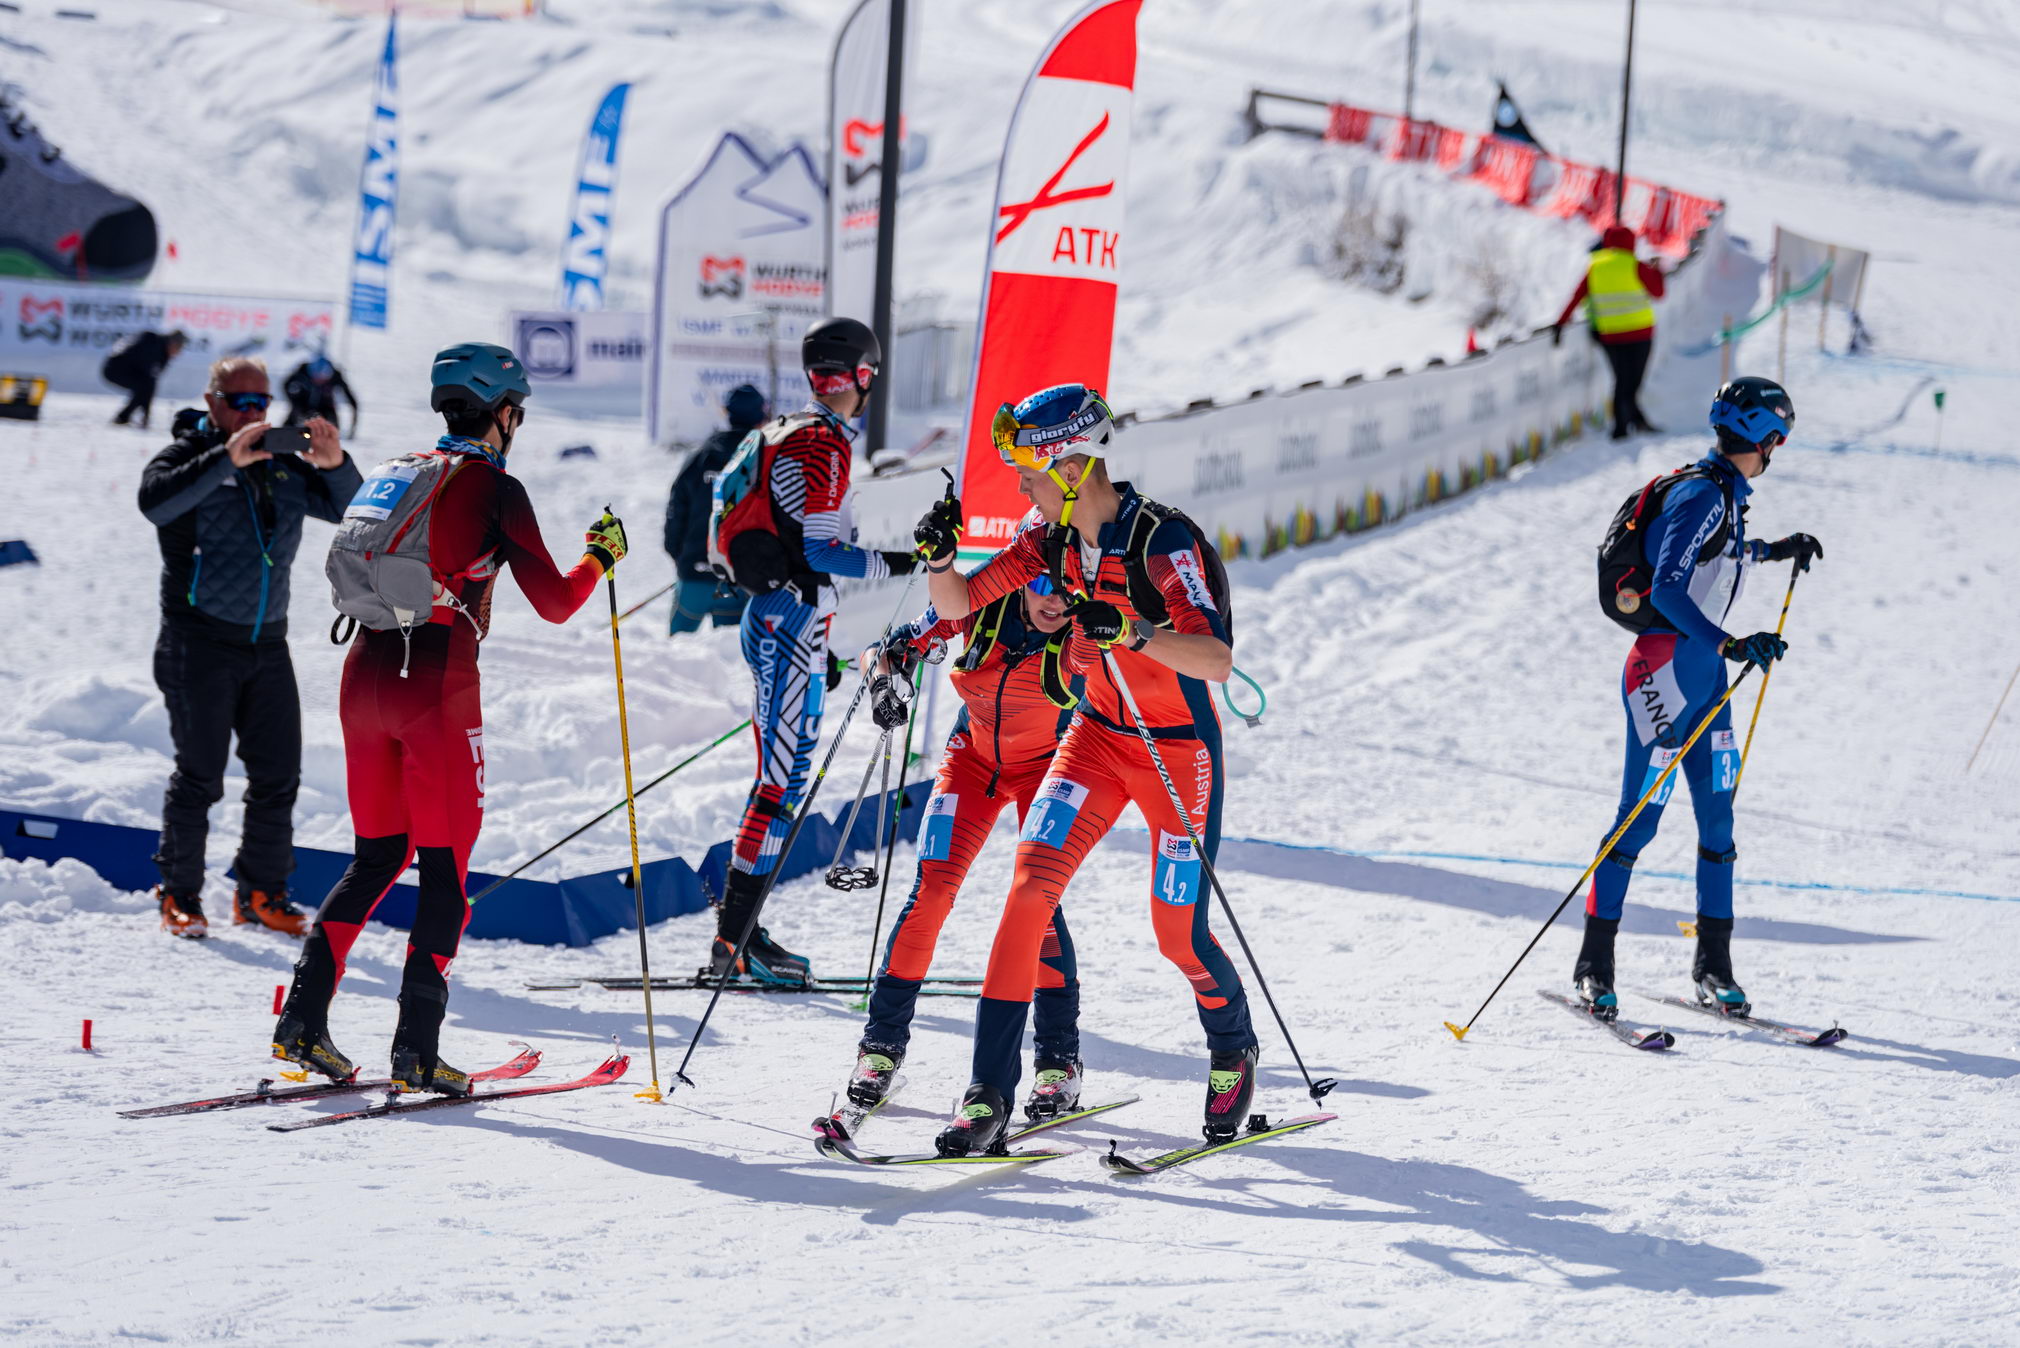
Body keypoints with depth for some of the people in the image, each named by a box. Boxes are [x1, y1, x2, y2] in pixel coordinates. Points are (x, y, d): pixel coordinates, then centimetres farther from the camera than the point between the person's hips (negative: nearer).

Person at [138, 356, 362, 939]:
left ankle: (262, 894, 17)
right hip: (201, 643, -5)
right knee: (199, 776, -2)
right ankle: (180, 895, 8)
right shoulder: (188, 456, -3)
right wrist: (225, 461, -33)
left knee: (278, 776, 5)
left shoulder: (283, 466, 11)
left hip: (267, 644, 5)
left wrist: (335, 467, -14)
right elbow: (155, 501, -24)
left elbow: (348, 508, 8)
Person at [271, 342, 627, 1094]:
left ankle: (303, 1016, 5)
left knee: (377, 856, 16)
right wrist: (601, 556, 12)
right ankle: (416, 1049, -4)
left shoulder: (395, 474, 14)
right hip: (437, 686, -6)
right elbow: (554, 604, -5)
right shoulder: (495, 488, -5)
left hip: (365, 673, 6)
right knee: (445, 866, 2)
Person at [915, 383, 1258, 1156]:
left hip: (1181, 744, -5)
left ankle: (1234, 1049, 33)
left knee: (1177, 932, -1)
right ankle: (989, 1097, -15)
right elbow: (957, 605, 0)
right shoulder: (1050, 534, -4)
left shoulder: (1162, 539, -24)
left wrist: (1132, 632, -47)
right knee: (1031, 884, -14)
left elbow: (1218, 661, -32)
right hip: (1099, 734, 5)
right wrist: (939, 554, -21)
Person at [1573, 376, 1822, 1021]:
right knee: (1640, 817, -7)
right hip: (1666, 668, -9)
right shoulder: (1704, 495, -18)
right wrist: (1730, 646, -33)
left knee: (1718, 818, 8)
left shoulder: (1724, 495, 11)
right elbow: (1666, 588, -26)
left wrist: (1776, 551, 37)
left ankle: (1713, 962, 16)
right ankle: (1594, 965, -1)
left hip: (1706, 669, 9)